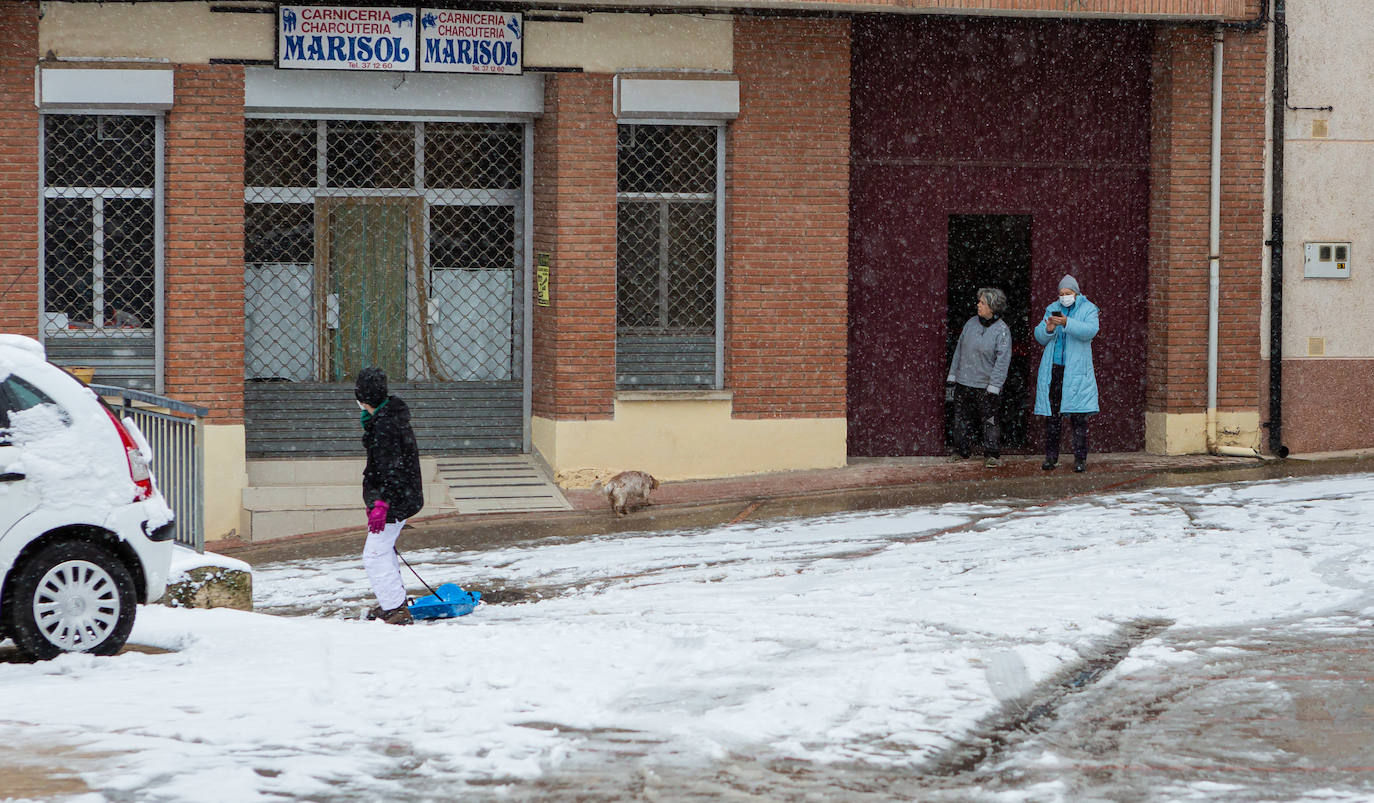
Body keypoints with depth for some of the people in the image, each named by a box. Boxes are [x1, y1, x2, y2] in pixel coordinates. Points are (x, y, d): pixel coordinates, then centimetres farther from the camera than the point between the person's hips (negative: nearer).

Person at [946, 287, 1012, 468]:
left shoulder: (1002, 330, -11)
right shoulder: (971, 323, 6)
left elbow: (1002, 361, -13)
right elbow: (959, 350, 14)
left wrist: (993, 388, -18)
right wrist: (952, 377, 12)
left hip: (986, 385, -5)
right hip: (963, 383, 6)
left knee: (990, 420, -1)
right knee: (961, 418, 11)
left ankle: (992, 455, 8)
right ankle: (961, 451, 23)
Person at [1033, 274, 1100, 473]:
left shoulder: (1088, 309, 4)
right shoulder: (1052, 309, 15)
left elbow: (1090, 330, -14)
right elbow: (1039, 336, 10)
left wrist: (1067, 323, -27)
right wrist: (1048, 329, -13)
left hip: (1077, 370, -3)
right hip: (1053, 369, 3)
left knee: (1079, 417, -5)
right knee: (1052, 415, 3)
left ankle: (1080, 458, -1)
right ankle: (1051, 456, 10)